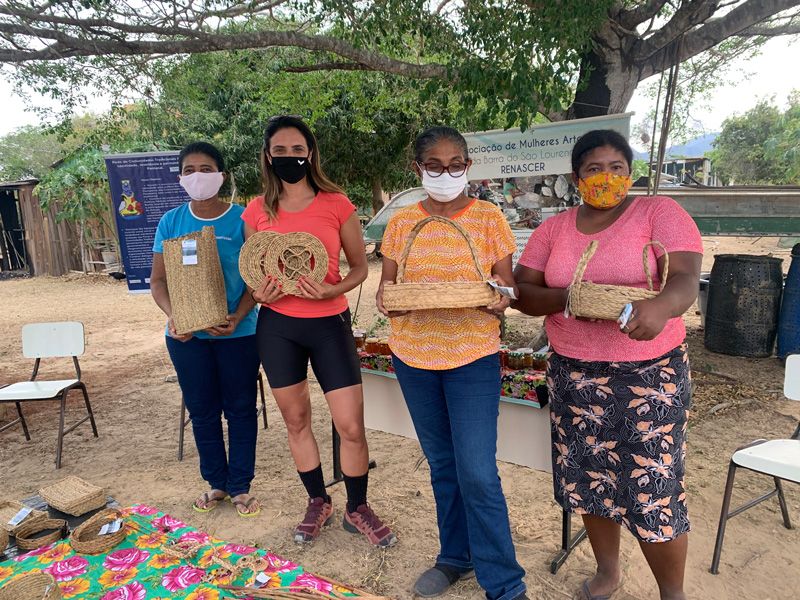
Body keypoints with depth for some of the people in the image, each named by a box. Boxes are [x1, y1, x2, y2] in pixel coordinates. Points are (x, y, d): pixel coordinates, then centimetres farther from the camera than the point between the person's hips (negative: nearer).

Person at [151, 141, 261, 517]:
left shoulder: (242, 220, -5)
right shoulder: (171, 222, 4)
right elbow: (158, 280, 5)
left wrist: (237, 318, -20)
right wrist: (172, 315, -13)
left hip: (238, 332, -3)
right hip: (186, 335, 3)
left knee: (240, 410, 7)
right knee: (202, 412, 14)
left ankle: (241, 487, 24)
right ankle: (216, 483, 32)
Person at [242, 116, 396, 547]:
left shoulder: (336, 204, -3)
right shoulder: (257, 211, 4)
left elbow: (360, 267, 1)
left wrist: (331, 291, -18)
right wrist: (259, 292, -8)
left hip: (329, 322, -2)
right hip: (276, 325, 3)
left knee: (351, 426, -2)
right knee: (296, 420, 13)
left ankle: (357, 509, 24)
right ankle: (318, 503, 35)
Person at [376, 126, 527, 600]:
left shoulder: (489, 218, -1)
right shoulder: (402, 222, 5)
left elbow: (507, 285, 2)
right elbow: (386, 285, 8)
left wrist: (502, 301, -20)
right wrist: (386, 298, -15)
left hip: (473, 357, -3)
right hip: (414, 355, 3)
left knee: (478, 475, -4)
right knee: (443, 465, 17)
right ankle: (456, 556, 38)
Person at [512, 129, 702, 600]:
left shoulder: (660, 213, -2)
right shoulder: (554, 228, 7)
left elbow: (686, 279, -16)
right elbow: (521, 292, 1)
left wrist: (662, 306, -39)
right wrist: (565, 299, -19)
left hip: (651, 375, -3)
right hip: (574, 374, 4)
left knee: (653, 490, 1)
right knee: (590, 477, 14)